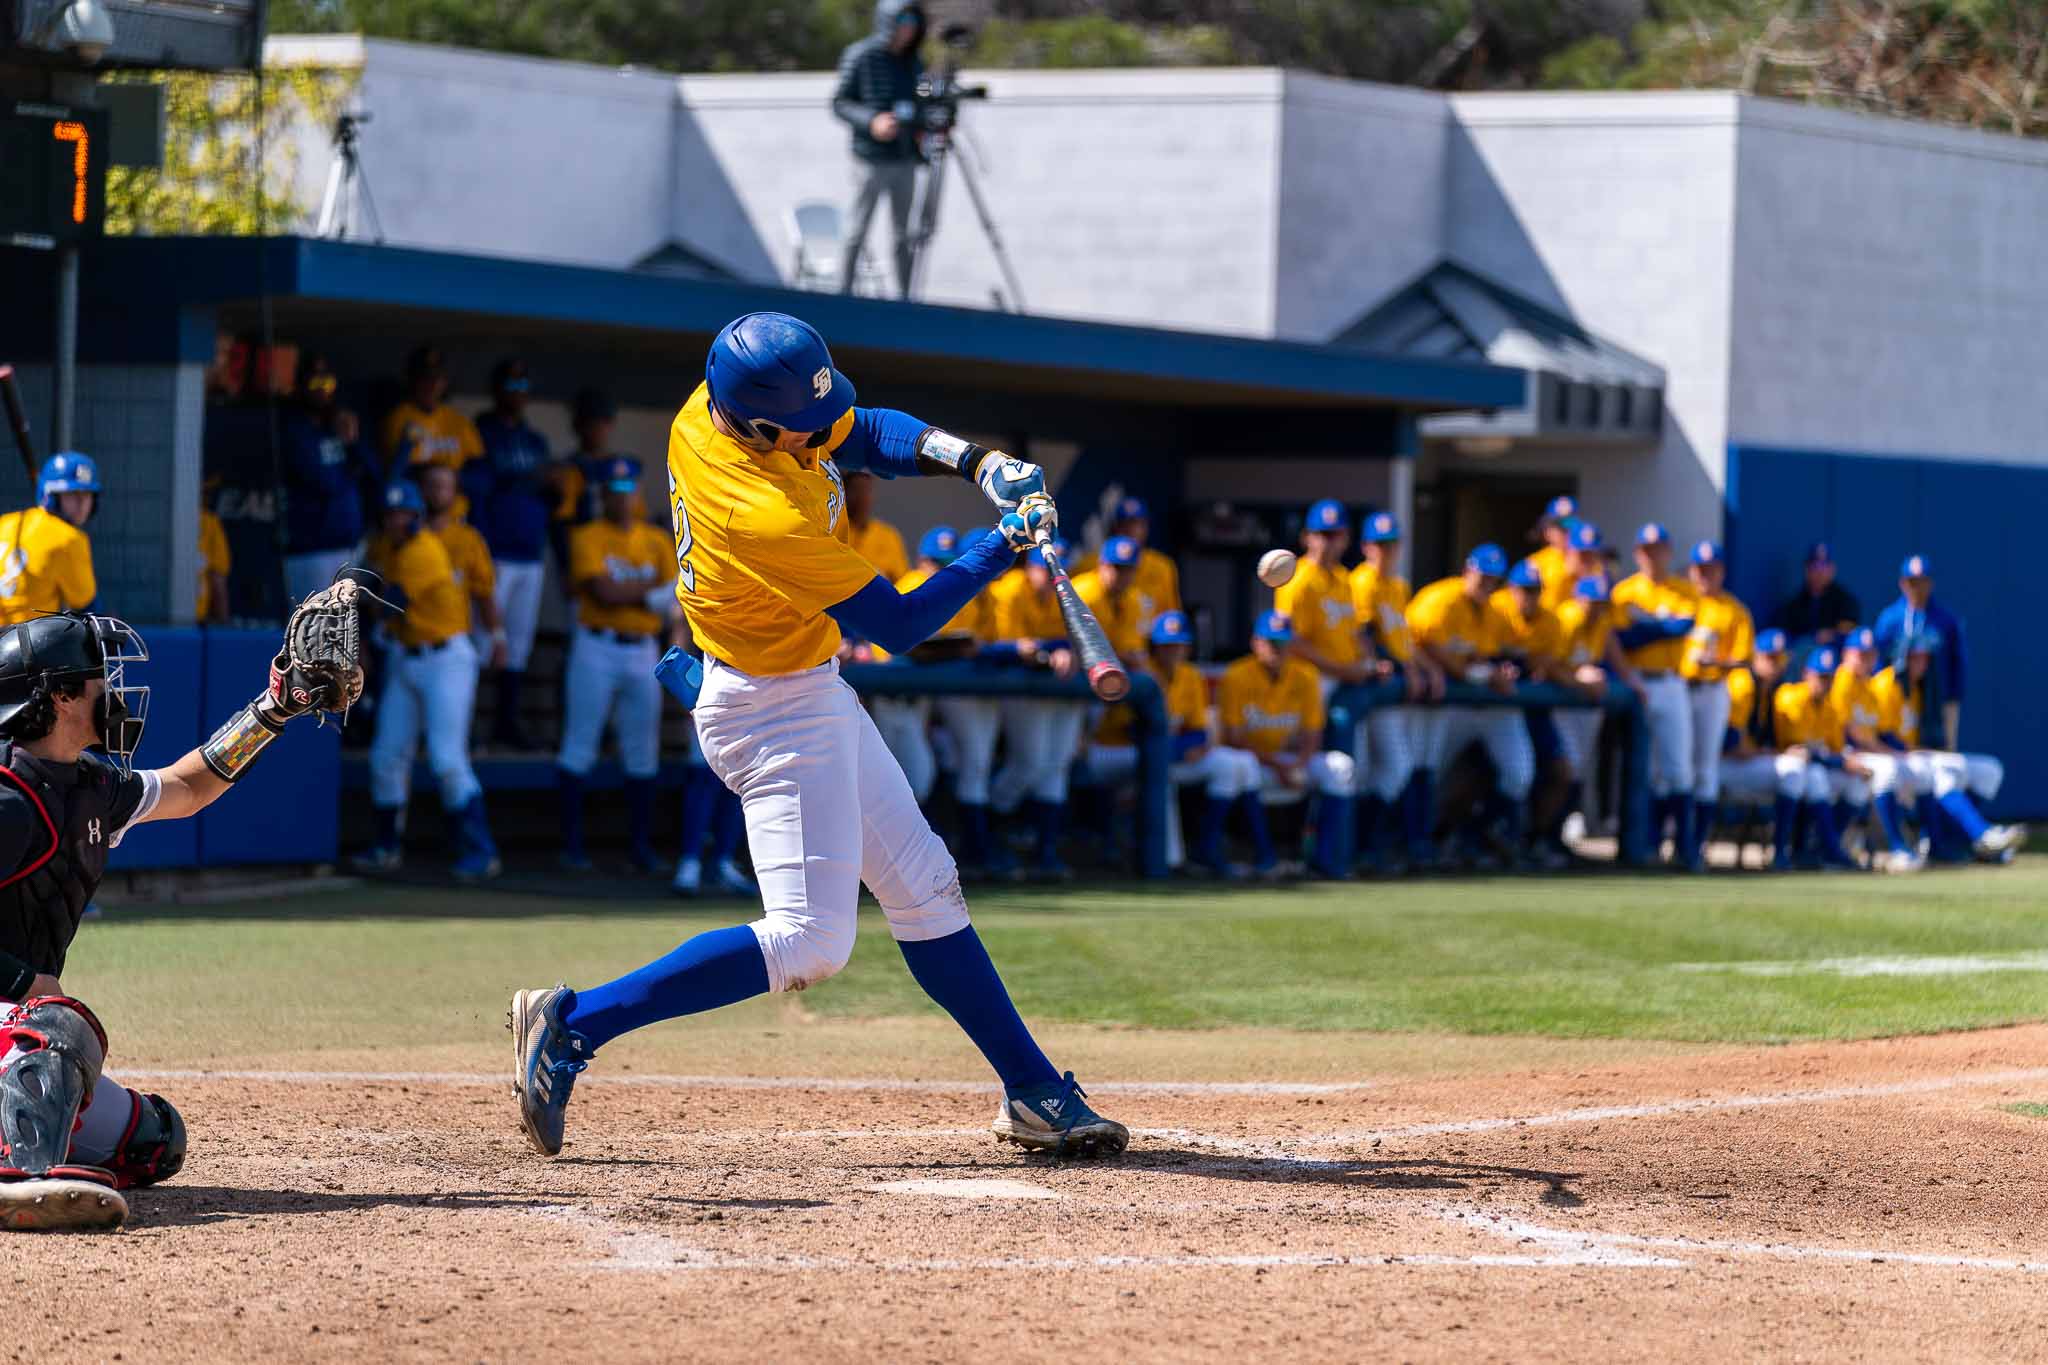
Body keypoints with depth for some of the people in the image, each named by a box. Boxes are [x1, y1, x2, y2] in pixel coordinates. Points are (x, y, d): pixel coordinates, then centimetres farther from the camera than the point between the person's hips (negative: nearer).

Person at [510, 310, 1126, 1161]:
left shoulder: (710, 411, -9)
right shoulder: (767, 518, -33)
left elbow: (866, 435, 7)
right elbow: (898, 626, -21)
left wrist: (972, 460, -10)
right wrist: (1006, 546, -15)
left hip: (812, 694, 10)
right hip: (776, 715, -10)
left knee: (925, 890, 15)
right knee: (810, 943, -13)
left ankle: (1033, 1092, 23)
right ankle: (574, 1024, -10)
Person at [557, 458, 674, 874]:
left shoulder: (658, 542, 12)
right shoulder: (587, 538, -1)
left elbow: (671, 600, 3)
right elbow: (605, 592, -13)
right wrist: (652, 588, -6)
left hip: (643, 651, 4)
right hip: (597, 648, -4)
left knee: (642, 754, 4)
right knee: (579, 749, -4)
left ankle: (640, 846, 9)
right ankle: (572, 844, -1)